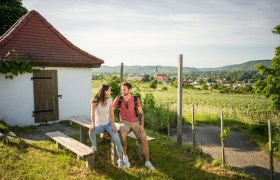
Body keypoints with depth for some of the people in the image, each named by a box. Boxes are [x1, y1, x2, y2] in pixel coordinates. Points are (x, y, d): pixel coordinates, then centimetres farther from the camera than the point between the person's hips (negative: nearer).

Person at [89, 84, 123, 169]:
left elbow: (111, 114, -8)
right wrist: (93, 124, -32)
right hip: (99, 125, -1)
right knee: (91, 131, -33)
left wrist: (113, 125, -19)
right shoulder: (95, 101, -12)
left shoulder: (110, 100, -7)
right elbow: (93, 114, -18)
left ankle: (120, 159, -10)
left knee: (117, 139, -22)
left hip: (108, 123, 1)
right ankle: (94, 147, -5)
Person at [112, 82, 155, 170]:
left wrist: (141, 125, -14)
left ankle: (147, 162, -1)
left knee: (144, 140, -16)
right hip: (124, 123, -1)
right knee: (122, 134, -35)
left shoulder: (136, 99, -4)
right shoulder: (118, 99, -4)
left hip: (135, 122, 1)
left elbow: (141, 113, -2)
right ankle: (125, 156, -16)